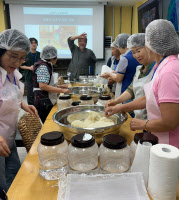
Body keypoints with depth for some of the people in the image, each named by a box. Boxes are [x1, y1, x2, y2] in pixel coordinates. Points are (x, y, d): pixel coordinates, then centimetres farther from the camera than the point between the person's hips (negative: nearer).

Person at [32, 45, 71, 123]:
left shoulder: (46, 66, 16)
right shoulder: (43, 67, -13)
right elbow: (42, 86, -21)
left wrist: (59, 87, 12)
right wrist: (61, 90, -20)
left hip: (47, 101, 9)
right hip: (43, 101, -9)